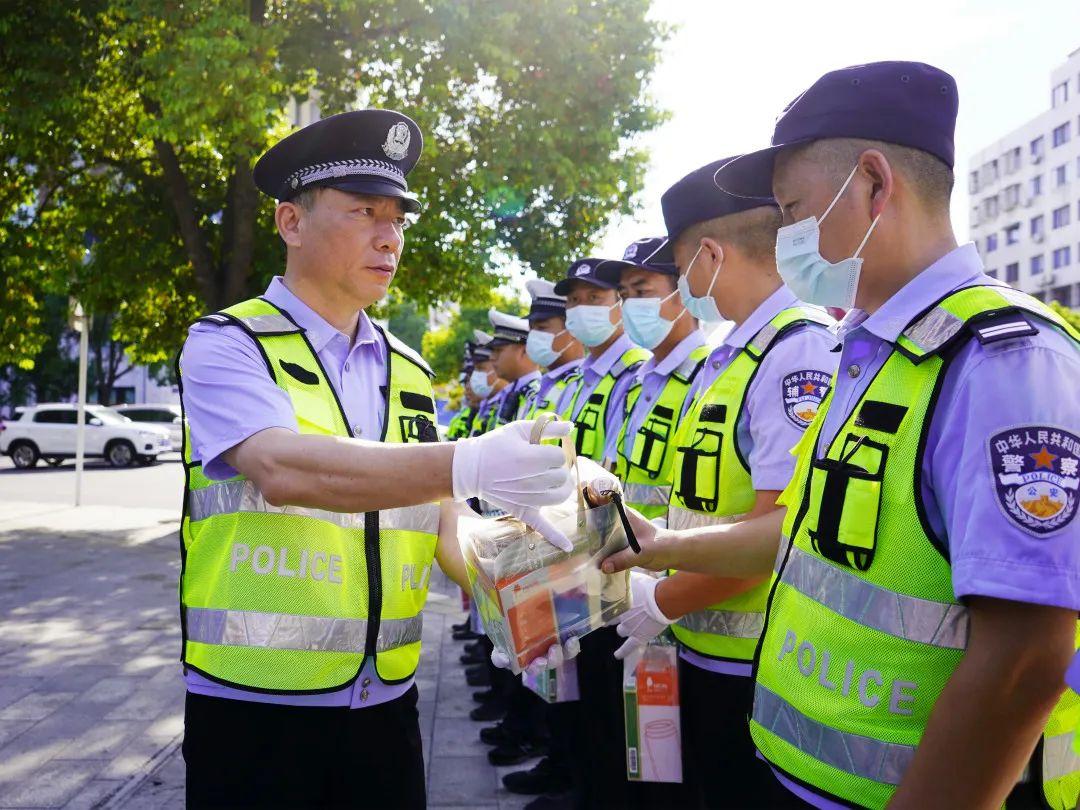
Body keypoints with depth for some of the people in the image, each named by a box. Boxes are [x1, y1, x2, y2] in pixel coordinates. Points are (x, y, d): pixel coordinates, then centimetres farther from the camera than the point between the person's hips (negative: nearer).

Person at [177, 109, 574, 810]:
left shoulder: (409, 374, 9)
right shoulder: (227, 345, -8)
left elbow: (445, 527, 7)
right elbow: (281, 467, -27)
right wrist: (467, 465, -37)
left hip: (386, 707, 5)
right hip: (257, 711, -5)